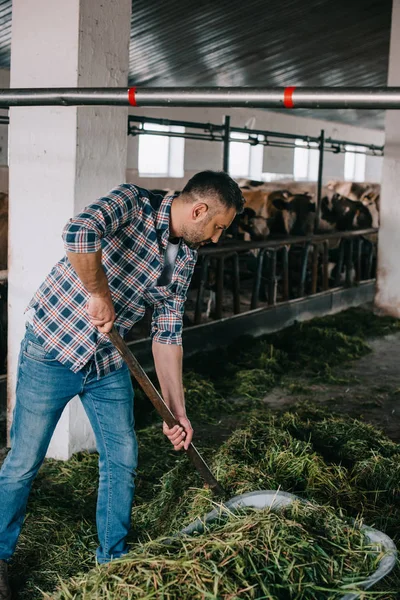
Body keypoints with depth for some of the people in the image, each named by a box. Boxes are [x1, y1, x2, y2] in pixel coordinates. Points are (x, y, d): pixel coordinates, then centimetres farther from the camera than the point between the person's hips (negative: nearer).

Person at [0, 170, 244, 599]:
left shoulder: (184, 258, 3)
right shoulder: (133, 204, -18)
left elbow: (167, 334, 6)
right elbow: (79, 233, -40)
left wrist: (176, 411, 4)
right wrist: (98, 293, -30)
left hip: (108, 364, 6)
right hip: (52, 353, -6)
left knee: (122, 460, 10)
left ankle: (114, 557, 31)